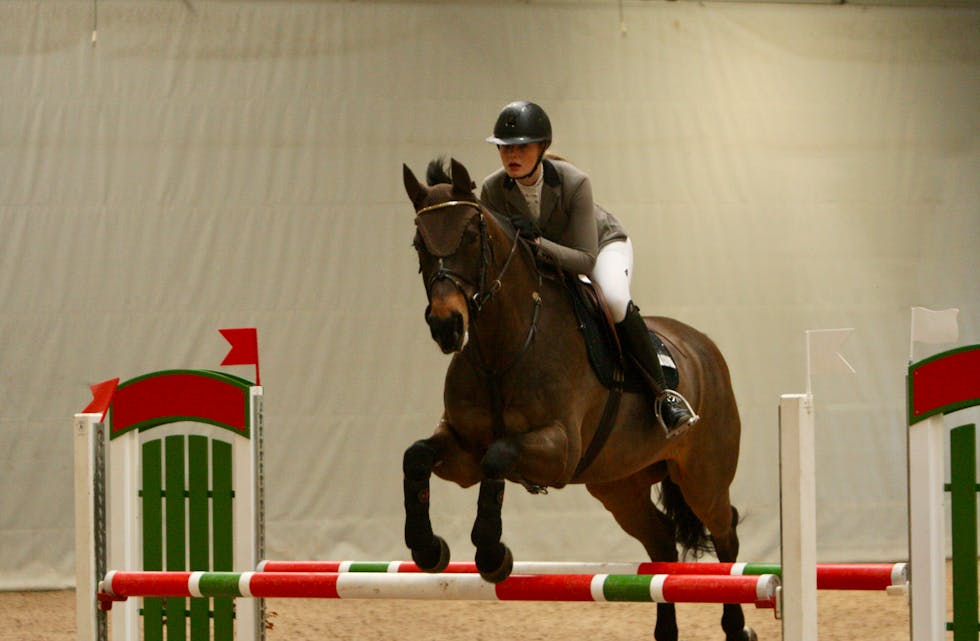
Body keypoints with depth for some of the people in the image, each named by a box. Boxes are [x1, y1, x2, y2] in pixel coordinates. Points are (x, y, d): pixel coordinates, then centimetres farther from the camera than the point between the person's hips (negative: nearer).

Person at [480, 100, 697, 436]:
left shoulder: (574, 182, -35)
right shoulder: (493, 190, -24)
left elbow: (586, 259, -36)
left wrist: (537, 242, -51)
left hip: (603, 244, -5)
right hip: (545, 259, 5)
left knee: (614, 298, -35)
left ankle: (663, 393, -24)